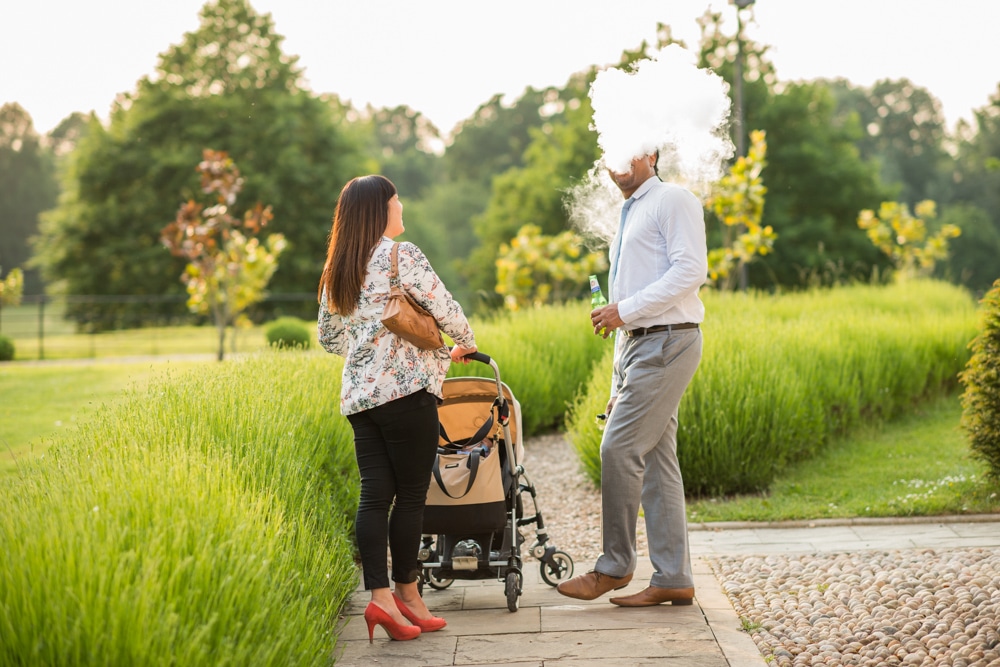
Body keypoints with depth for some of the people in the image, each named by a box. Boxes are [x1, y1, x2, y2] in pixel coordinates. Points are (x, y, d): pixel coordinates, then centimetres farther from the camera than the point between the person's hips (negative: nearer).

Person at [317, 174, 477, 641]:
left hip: (358, 394, 7)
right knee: (411, 494, 2)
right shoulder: (402, 256, -8)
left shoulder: (337, 270, 14)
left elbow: (328, 336, 22)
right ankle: (406, 593, 9)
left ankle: (379, 595, -6)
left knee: (375, 494, 3)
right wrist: (466, 344, 13)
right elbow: (446, 309, -7)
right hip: (407, 391, -7)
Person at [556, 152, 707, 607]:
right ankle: (672, 579, 8)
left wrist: (625, 309, -18)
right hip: (637, 346, 9)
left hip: (666, 343, -9)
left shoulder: (673, 201, -3)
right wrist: (619, 386, 20)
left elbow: (690, 270, -17)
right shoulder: (628, 217, 25)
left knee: (619, 450, -10)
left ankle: (614, 566, 0)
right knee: (655, 463, 6)